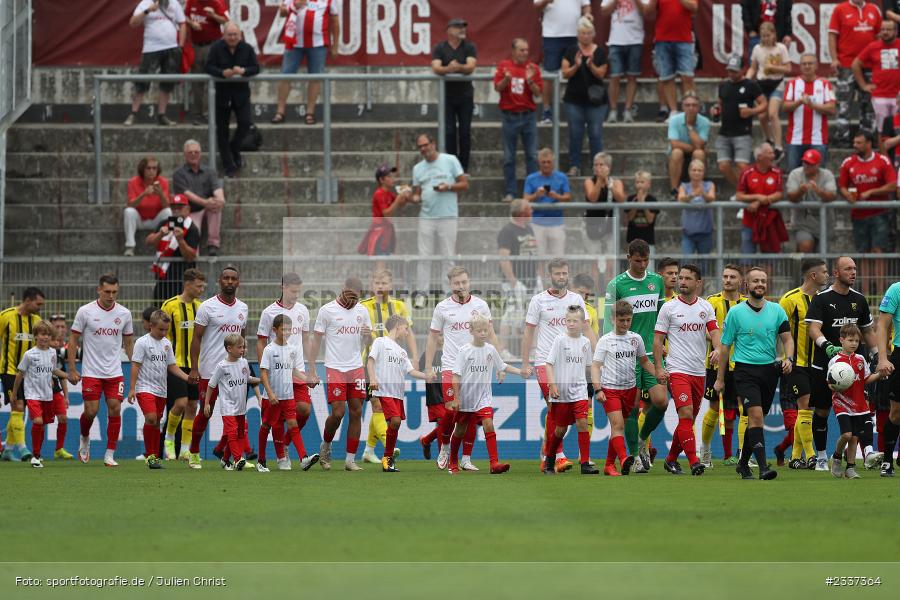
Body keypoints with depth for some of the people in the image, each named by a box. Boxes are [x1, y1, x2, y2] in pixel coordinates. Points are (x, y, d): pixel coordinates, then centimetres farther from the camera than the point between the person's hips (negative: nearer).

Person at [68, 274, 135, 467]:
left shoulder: (124, 313, 3)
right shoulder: (85, 312, -5)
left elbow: (128, 343, 14)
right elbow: (73, 339, 0)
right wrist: (72, 369, -4)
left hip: (115, 372, 2)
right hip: (91, 372, -2)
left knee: (115, 409, -7)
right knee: (91, 411, -7)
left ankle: (110, 455, 2)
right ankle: (84, 438, 26)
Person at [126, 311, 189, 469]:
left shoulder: (166, 343, 11)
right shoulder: (142, 342, -7)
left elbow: (172, 366, 16)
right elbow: (135, 366, -8)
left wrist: (188, 378, 4)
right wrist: (132, 388, -12)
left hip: (161, 390, 6)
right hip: (145, 387, -6)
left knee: (156, 422, 10)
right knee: (151, 417, -22)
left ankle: (155, 456, 17)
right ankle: (149, 454, -14)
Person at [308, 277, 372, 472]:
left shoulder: (362, 311, 10)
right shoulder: (327, 310, -3)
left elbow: (368, 343, 17)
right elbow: (316, 341, -1)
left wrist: (368, 335, -8)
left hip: (356, 368, 4)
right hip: (335, 368, -4)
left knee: (356, 412, 0)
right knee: (338, 412, -11)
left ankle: (350, 460, 5)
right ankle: (326, 445, 17)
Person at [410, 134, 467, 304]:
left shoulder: (450, 161, 3)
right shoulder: (418, 168, 15)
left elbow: (465, 185, 2)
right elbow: (417, 194, 16)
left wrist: (448, 187, -14)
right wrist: (414, 198, -7)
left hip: (448, 217, -3)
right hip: (426, 218, 3)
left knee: (448, 258, -2)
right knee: (424, 258, 0)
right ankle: (421, 295, 2)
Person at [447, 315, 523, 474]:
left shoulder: (490, 349, 1)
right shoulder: (465, 351, -9)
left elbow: (502, 367, 14)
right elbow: (456, 376, -8)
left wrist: (520, 371, 1)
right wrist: (456, 398, -11)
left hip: (484, 397, 1)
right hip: (465, 398, -1)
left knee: (488, 425, -17)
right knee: (460, 430, 11)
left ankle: (494, 463, -24)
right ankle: (453, 462, 32)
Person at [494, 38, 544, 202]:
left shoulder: (533, 68, 3)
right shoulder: (503, 66, 2)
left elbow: (538, 93, 0)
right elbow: (497, 88, -4)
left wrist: (530, 81, -18)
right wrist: (506, 79, -23)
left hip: (528, 116, 1)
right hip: (510, 116, -1)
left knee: (532, 156, 1)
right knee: (509, 157, 2)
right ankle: (510, 192, 7)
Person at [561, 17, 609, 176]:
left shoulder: (599, 52, 2)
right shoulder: (571, 51, 3)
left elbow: (601, 74, -2)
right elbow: (565, 73, -1)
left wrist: (591, 65, -20)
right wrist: (576, 66, -19)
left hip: (595, 100, -1)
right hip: (575, 99, 1)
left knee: (596, 134, -2)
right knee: (575, 134, 2)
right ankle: (574, 166, 8)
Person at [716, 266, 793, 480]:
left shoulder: (776, 310, 7)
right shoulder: (736, 312, -1)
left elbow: (787, 338, 8)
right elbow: (725, 346, 5)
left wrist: (788, 358, -13)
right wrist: (720, 378, 7)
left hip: (770, 369, 4)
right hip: (745, 369, -4)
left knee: (756, 420, 11)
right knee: (756, 415, -19)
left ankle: (743, 463, 28)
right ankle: (763, 467, -25)